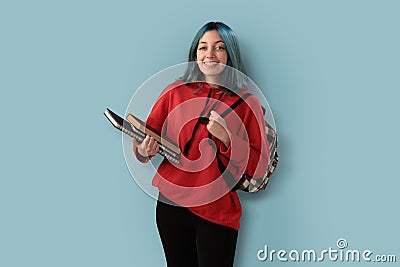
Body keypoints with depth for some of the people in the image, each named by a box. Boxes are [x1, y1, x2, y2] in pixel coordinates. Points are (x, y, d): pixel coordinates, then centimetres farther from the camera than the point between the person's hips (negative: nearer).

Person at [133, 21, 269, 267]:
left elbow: (259, 167, -6)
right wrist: (145, 149, -18)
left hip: (218, 213, -2)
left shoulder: (247, 102, -4)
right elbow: (145, 140, 5)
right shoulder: (175, 92, 0)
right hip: (171, 203, 2)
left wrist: (227, 138, -20)